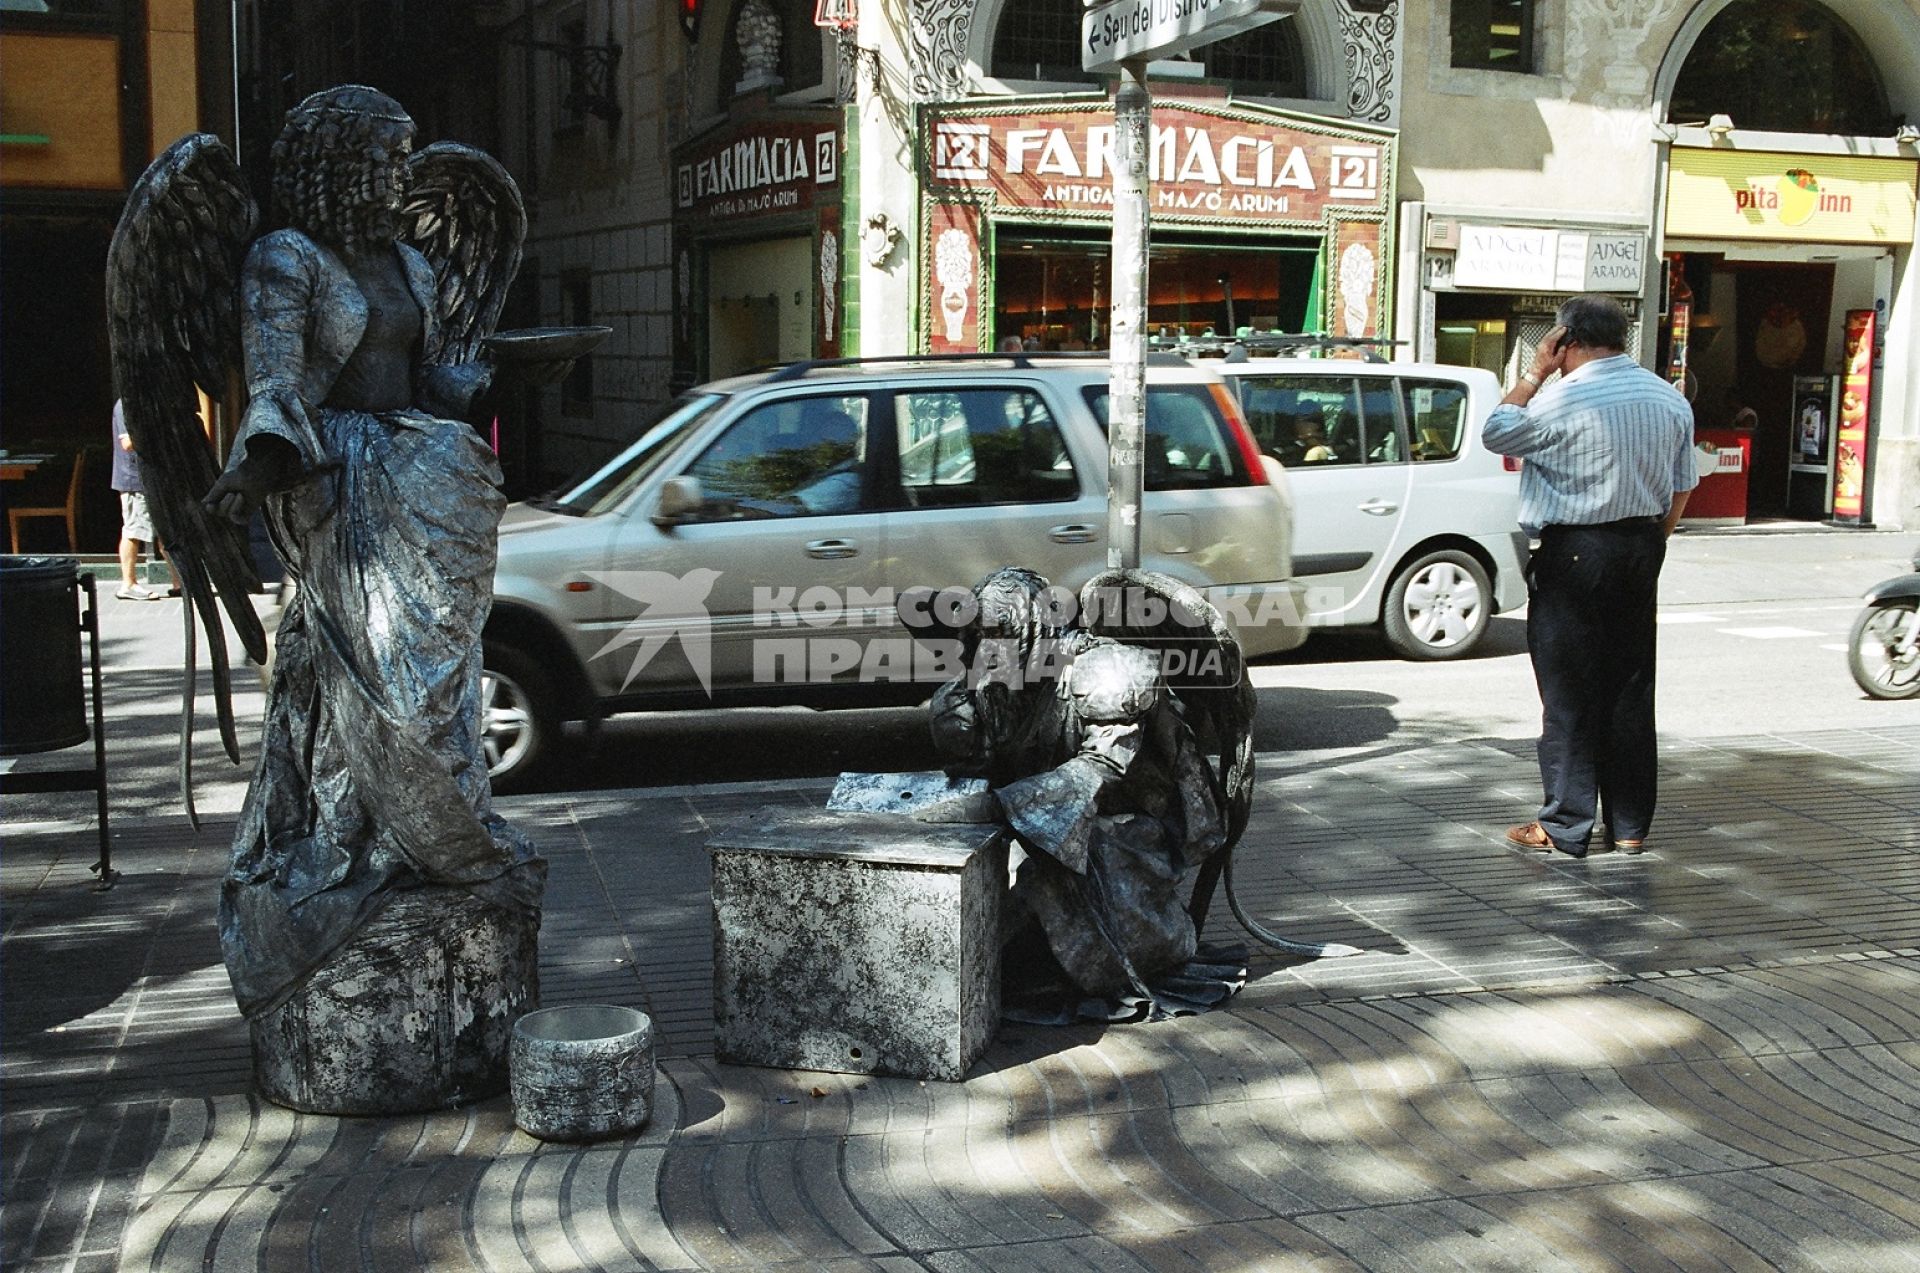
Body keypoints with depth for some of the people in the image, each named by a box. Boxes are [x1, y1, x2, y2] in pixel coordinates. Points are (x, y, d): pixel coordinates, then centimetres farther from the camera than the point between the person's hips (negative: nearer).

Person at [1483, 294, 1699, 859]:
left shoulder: (1562, 400, -14)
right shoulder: (1671, 400, 8)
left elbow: (1496, 434, 0)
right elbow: (1682, 487, 13)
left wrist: (1535, 372, 3)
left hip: (1574, 554, -6)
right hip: (1641, 551, 6)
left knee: (1570, 693, 0)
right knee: (1630, 690, 11)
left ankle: (1565, 826, 4)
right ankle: (1630, 823, 17)